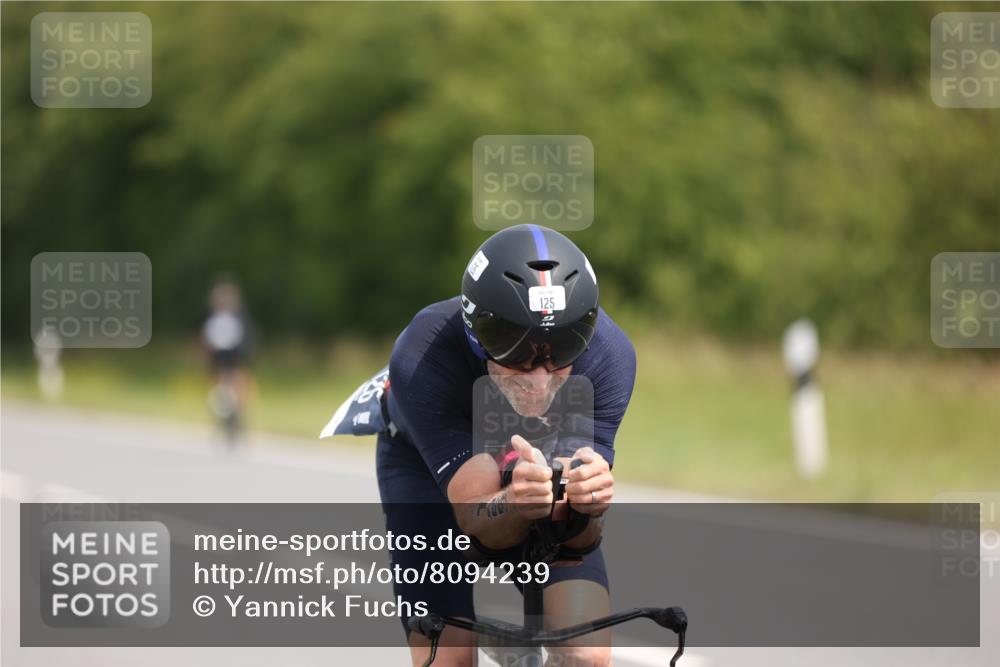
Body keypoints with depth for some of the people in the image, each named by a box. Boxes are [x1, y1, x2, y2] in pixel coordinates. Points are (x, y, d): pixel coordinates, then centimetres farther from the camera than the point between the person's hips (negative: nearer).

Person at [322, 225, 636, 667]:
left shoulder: (609, 354, -33)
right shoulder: (422, 359, -38)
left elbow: (578, 538, -33)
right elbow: (482, 526, -38)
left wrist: (587, 503, -56)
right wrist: (516, 503, -60)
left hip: (551, 454, 1)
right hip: (428, 461, -1)